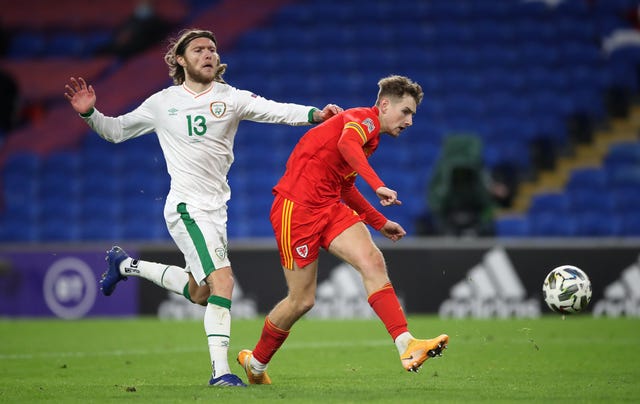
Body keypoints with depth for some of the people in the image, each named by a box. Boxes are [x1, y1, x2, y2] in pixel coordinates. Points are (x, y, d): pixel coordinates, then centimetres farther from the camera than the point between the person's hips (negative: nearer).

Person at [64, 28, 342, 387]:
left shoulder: (231, 98, 2)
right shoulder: (163, 103, 1)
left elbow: (275, 111, -13)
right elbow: (116, 131, 13)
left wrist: (314, 114, -31)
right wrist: (89, 113, -5)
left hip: (215, 209, 5)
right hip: (187, 207, -5)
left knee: (199, 294, 17)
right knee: (223, 281, -21)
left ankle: (127, 265, 37)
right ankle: (220, 370, -19)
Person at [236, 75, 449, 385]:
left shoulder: (370, 137, 19)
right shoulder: (364, 119, -10)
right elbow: (346, 143, -36)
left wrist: (380, 223, 32)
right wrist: (377, 185, -47)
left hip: (329, 207, 9)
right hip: (297, 207, -9)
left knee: (372, 261, -15)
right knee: (302, 301, -1)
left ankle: (406, 346, -26)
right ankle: (255, 361, 23)